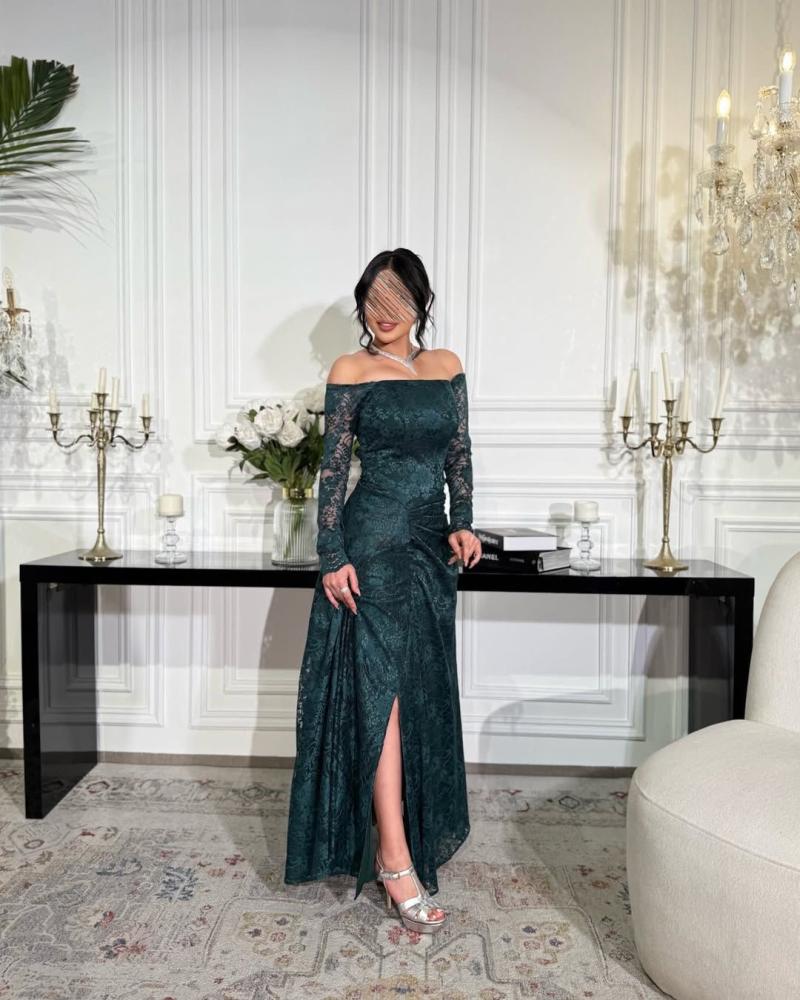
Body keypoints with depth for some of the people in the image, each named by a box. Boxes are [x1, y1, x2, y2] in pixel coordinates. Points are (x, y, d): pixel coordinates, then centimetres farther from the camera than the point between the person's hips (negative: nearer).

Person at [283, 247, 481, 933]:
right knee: (381, 688, -7)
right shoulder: (351, 371, 0)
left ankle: (403, 834, 30)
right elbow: (334, 468, -4)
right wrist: (333, 557, -10)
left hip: (430, 542, 5)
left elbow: (460, 455, 14)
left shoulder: (447, 366, 13)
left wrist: (462, 524, 1)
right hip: (373, 539, -5)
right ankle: (397, 860, -1)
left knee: (424, 693, 11)